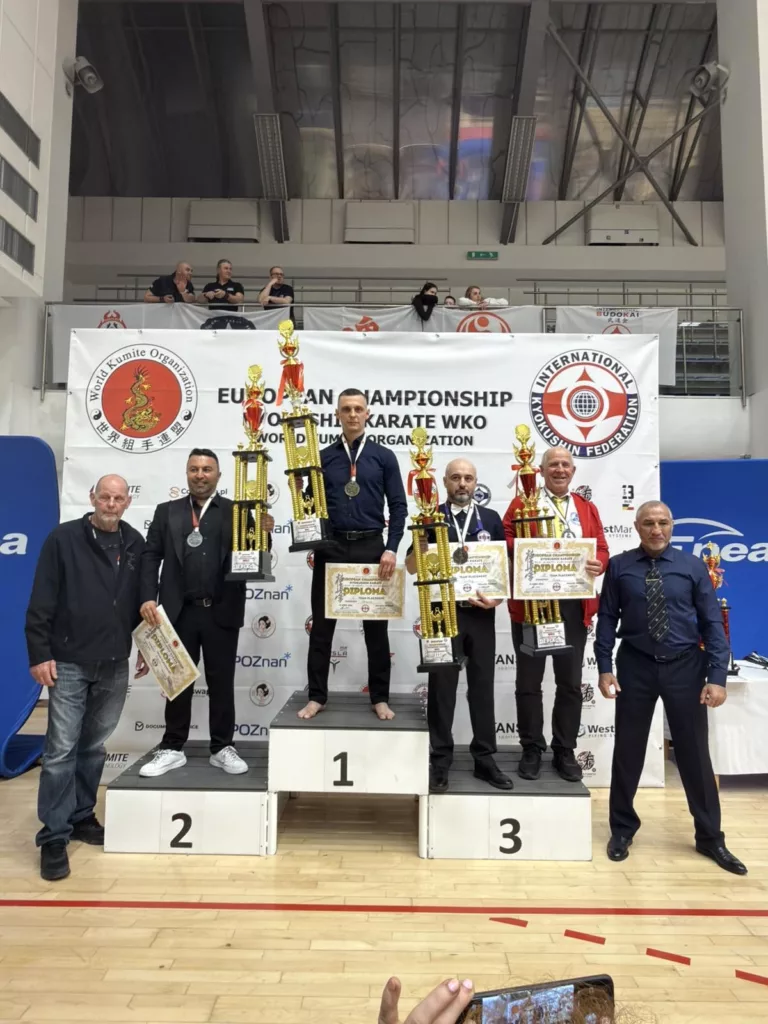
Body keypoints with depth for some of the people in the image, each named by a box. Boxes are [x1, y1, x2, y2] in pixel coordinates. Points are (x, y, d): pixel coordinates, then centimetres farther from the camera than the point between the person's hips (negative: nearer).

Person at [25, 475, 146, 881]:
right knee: (61, 750, -1)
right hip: (69, 663, -4)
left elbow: (142, 600, 12)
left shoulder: (135, 543, 6)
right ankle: (54, 836, 10)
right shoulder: (63, 538, -5)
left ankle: (81, 816, 29)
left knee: (94, 747, 14)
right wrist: (39, 654, -11)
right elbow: (41, 602, -7)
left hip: (115, 666, 4)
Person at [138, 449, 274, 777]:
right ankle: (173, 749, 25)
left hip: (221, 612, -1)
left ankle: (222, 748, 22)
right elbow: (150, 557, 5)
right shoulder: (167, 512, 9)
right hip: (179, 612, 2)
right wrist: (148, 599, -7)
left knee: (222, 683, 8)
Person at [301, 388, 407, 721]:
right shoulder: (322, 457, 8)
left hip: (371, 547, -1)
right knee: (322, 625, 6)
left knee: (376, 625, 7)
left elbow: (398, 506, 2)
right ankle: (317, 696, 18)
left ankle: (380, 698, 18)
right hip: (330, 547, 1)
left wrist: (391, 548, -9)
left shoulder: (384, 457, 5)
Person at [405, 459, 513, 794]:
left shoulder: (491, 519, 7)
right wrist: (421, 542, -19)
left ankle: (485, 759, 22)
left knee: (482, 687, 9)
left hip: (481, 613, 2)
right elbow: (411, 567, -1)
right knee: (441, 688, 4)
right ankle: (440, 760, 15)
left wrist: (498, 597, -7)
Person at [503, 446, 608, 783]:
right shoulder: (522, 502, 6)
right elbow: (506, 539, -3)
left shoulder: (588, 508, 15)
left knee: (570, 681, 9)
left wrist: (598, 564, -14)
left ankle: (565, 751, 22)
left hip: (574, 603, 3)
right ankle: (532, 749, 19)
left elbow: (602, 548, 7)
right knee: (529, 681, 5)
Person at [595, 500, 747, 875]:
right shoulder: (619, 567, -2)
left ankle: (710, 837, 29)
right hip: (635, 665, 0)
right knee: (628, 750, 11)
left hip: (684, 666, 0)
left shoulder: (692, 567, -1)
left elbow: (712, 622, -1)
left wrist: (717, 676, -8)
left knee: (694, 752, 10)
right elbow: (607, 618, -1)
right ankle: (622, 829, 29)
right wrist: (605, 667, -7)